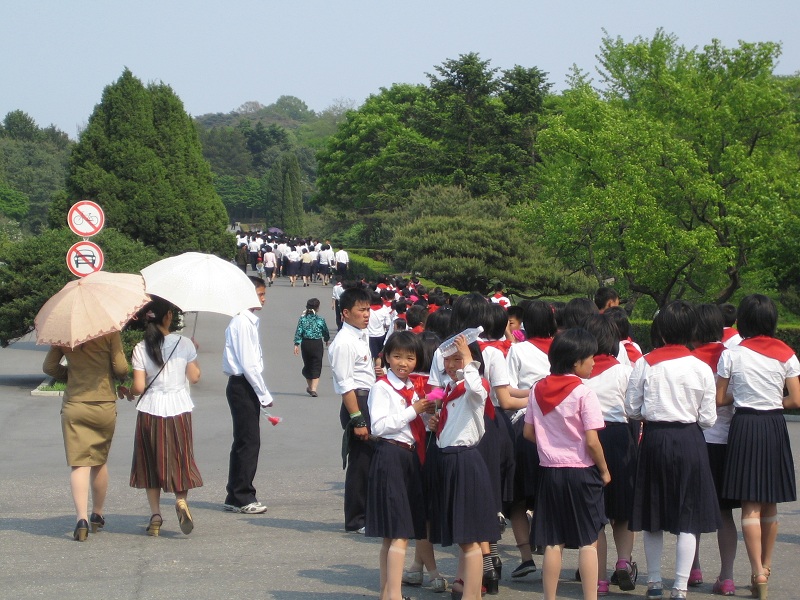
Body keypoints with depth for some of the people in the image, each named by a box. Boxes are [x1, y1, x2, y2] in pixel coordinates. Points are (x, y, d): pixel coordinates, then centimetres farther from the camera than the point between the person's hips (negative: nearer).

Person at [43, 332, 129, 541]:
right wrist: (121, 378, 12)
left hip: (74, 406, 0)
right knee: (100, 462, 16)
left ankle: (82, 518, -18)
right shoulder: (109, 332, -7)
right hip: (104, 406, 0)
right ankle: (97, 515, 27)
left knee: (79, 464, -3)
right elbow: (121, 368, -10)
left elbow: (49, 366, 4)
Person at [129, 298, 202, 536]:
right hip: (179, 409, 0)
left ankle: (155, 515, 5)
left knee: (151, 463, 10)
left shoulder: (141, 349, -6)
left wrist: (127, 390, 13)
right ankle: (181, 499, -15)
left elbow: (138, 387, -9)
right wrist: (193, 354, 20)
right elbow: (195, 377, 4)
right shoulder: (184, 344, -4)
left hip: (150, 410, 0)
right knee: (180, 457, 11)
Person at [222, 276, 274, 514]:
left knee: (244, 441, 13)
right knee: (249, 441, -7)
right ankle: (242, 497, -2)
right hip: (242, 386, -10)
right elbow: (249, 365, -19)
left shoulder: (249, 321, 15)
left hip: (245, 386, 10)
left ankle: (236, 497, 19)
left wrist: (262, 393, 12)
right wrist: (265, 395, -14)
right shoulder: (242, 323, -15)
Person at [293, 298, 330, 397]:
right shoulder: (320, 320, -6)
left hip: (305, 344, 2)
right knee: (316, 367, 2)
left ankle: (309, 387, 33)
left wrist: (296, 344, -4)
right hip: (317, 344, -2)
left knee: (307, 365, 18)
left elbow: (298, 332, -8)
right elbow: (325, 332, 7)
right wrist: (326, 339, 27)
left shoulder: (303, 319, -4)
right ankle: (313, 389, -10)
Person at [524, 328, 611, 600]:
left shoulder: (538, 389, 2)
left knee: (553, 543, 10)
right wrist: (604, 471, -3)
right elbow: (592, 441, -16)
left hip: (550, 471, 5)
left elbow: (528, 432, 7)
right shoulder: (583, 392, -15)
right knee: (588, 542, 2)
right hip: (581, 472, -5)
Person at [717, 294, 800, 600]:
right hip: (774, 426, 2)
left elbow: (719, 399, -1)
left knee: (750, 505, -1)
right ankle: (766, 566, 26)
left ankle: (758, 572, -10)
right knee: (770, 504, 15)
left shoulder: (732, 355, -6)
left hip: (744, 426, -2)